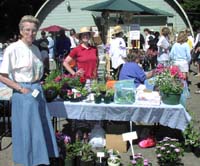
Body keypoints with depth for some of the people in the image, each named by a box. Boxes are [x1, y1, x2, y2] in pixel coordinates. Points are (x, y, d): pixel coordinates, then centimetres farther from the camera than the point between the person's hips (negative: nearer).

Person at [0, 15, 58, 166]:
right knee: (27, 129, 3)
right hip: (23, 93, -7)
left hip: (38, 91, 7)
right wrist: (21, 89, -16)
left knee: (42, 128, 13)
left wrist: (39, 86, 4)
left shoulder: (35, 49, 8)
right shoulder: (13, 49, -12)